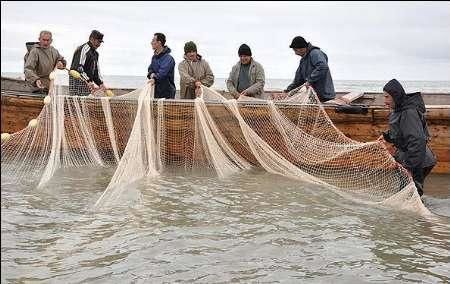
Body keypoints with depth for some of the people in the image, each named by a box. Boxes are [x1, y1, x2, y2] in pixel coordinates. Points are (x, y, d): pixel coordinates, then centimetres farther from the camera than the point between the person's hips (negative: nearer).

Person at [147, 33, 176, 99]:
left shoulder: (168, 58, -15)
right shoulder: (154, 56, 13)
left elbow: (162, 72, -27)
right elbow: (150, 69, 14)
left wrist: (155, 79, -43)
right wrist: (151, 74, -10)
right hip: (156, 91, 8)